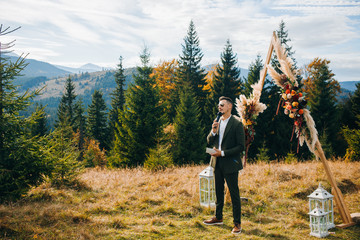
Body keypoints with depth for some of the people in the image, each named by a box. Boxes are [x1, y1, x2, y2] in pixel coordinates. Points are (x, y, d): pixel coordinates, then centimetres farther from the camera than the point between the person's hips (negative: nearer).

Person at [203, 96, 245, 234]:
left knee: (234, 194, 2)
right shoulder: (217, 122, 8)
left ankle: (237, 223, 13)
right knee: (218, 192, 18)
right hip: (217, 162, 7)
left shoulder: (237, 123, -11)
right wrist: (213, 131, -10)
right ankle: (218, 218, 33)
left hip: (230, 163, -6)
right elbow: (209, 142, 10)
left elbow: (241, 146, -14)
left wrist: (223, 153, -18)